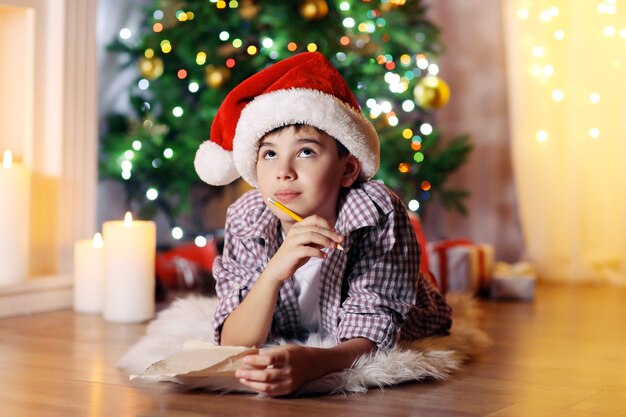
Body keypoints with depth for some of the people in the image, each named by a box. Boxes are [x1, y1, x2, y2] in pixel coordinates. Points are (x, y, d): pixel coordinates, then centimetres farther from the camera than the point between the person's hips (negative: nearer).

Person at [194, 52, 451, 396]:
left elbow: (370, 333, -32)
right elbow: (233, 344, -23)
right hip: (289, 353, 1)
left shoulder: (378, 214, -27)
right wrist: (273, 273, -42)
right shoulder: (246, 220, -19)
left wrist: (313, 362, -55)